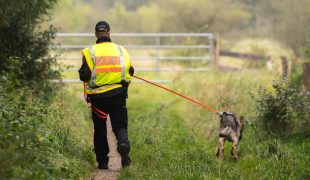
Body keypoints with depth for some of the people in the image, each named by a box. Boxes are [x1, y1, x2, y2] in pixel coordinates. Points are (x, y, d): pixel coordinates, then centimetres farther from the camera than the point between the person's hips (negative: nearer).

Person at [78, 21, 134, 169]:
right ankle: (123, 143, -25)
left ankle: (102, 161, 15)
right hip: (118, 96, 0)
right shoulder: (121, 50, 3)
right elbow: (130, 71, 3)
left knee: (100, 129, 13)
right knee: (120, 125, 7)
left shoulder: (90, 52, -4)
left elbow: (84, 76, -10)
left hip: (98, 97, 0)